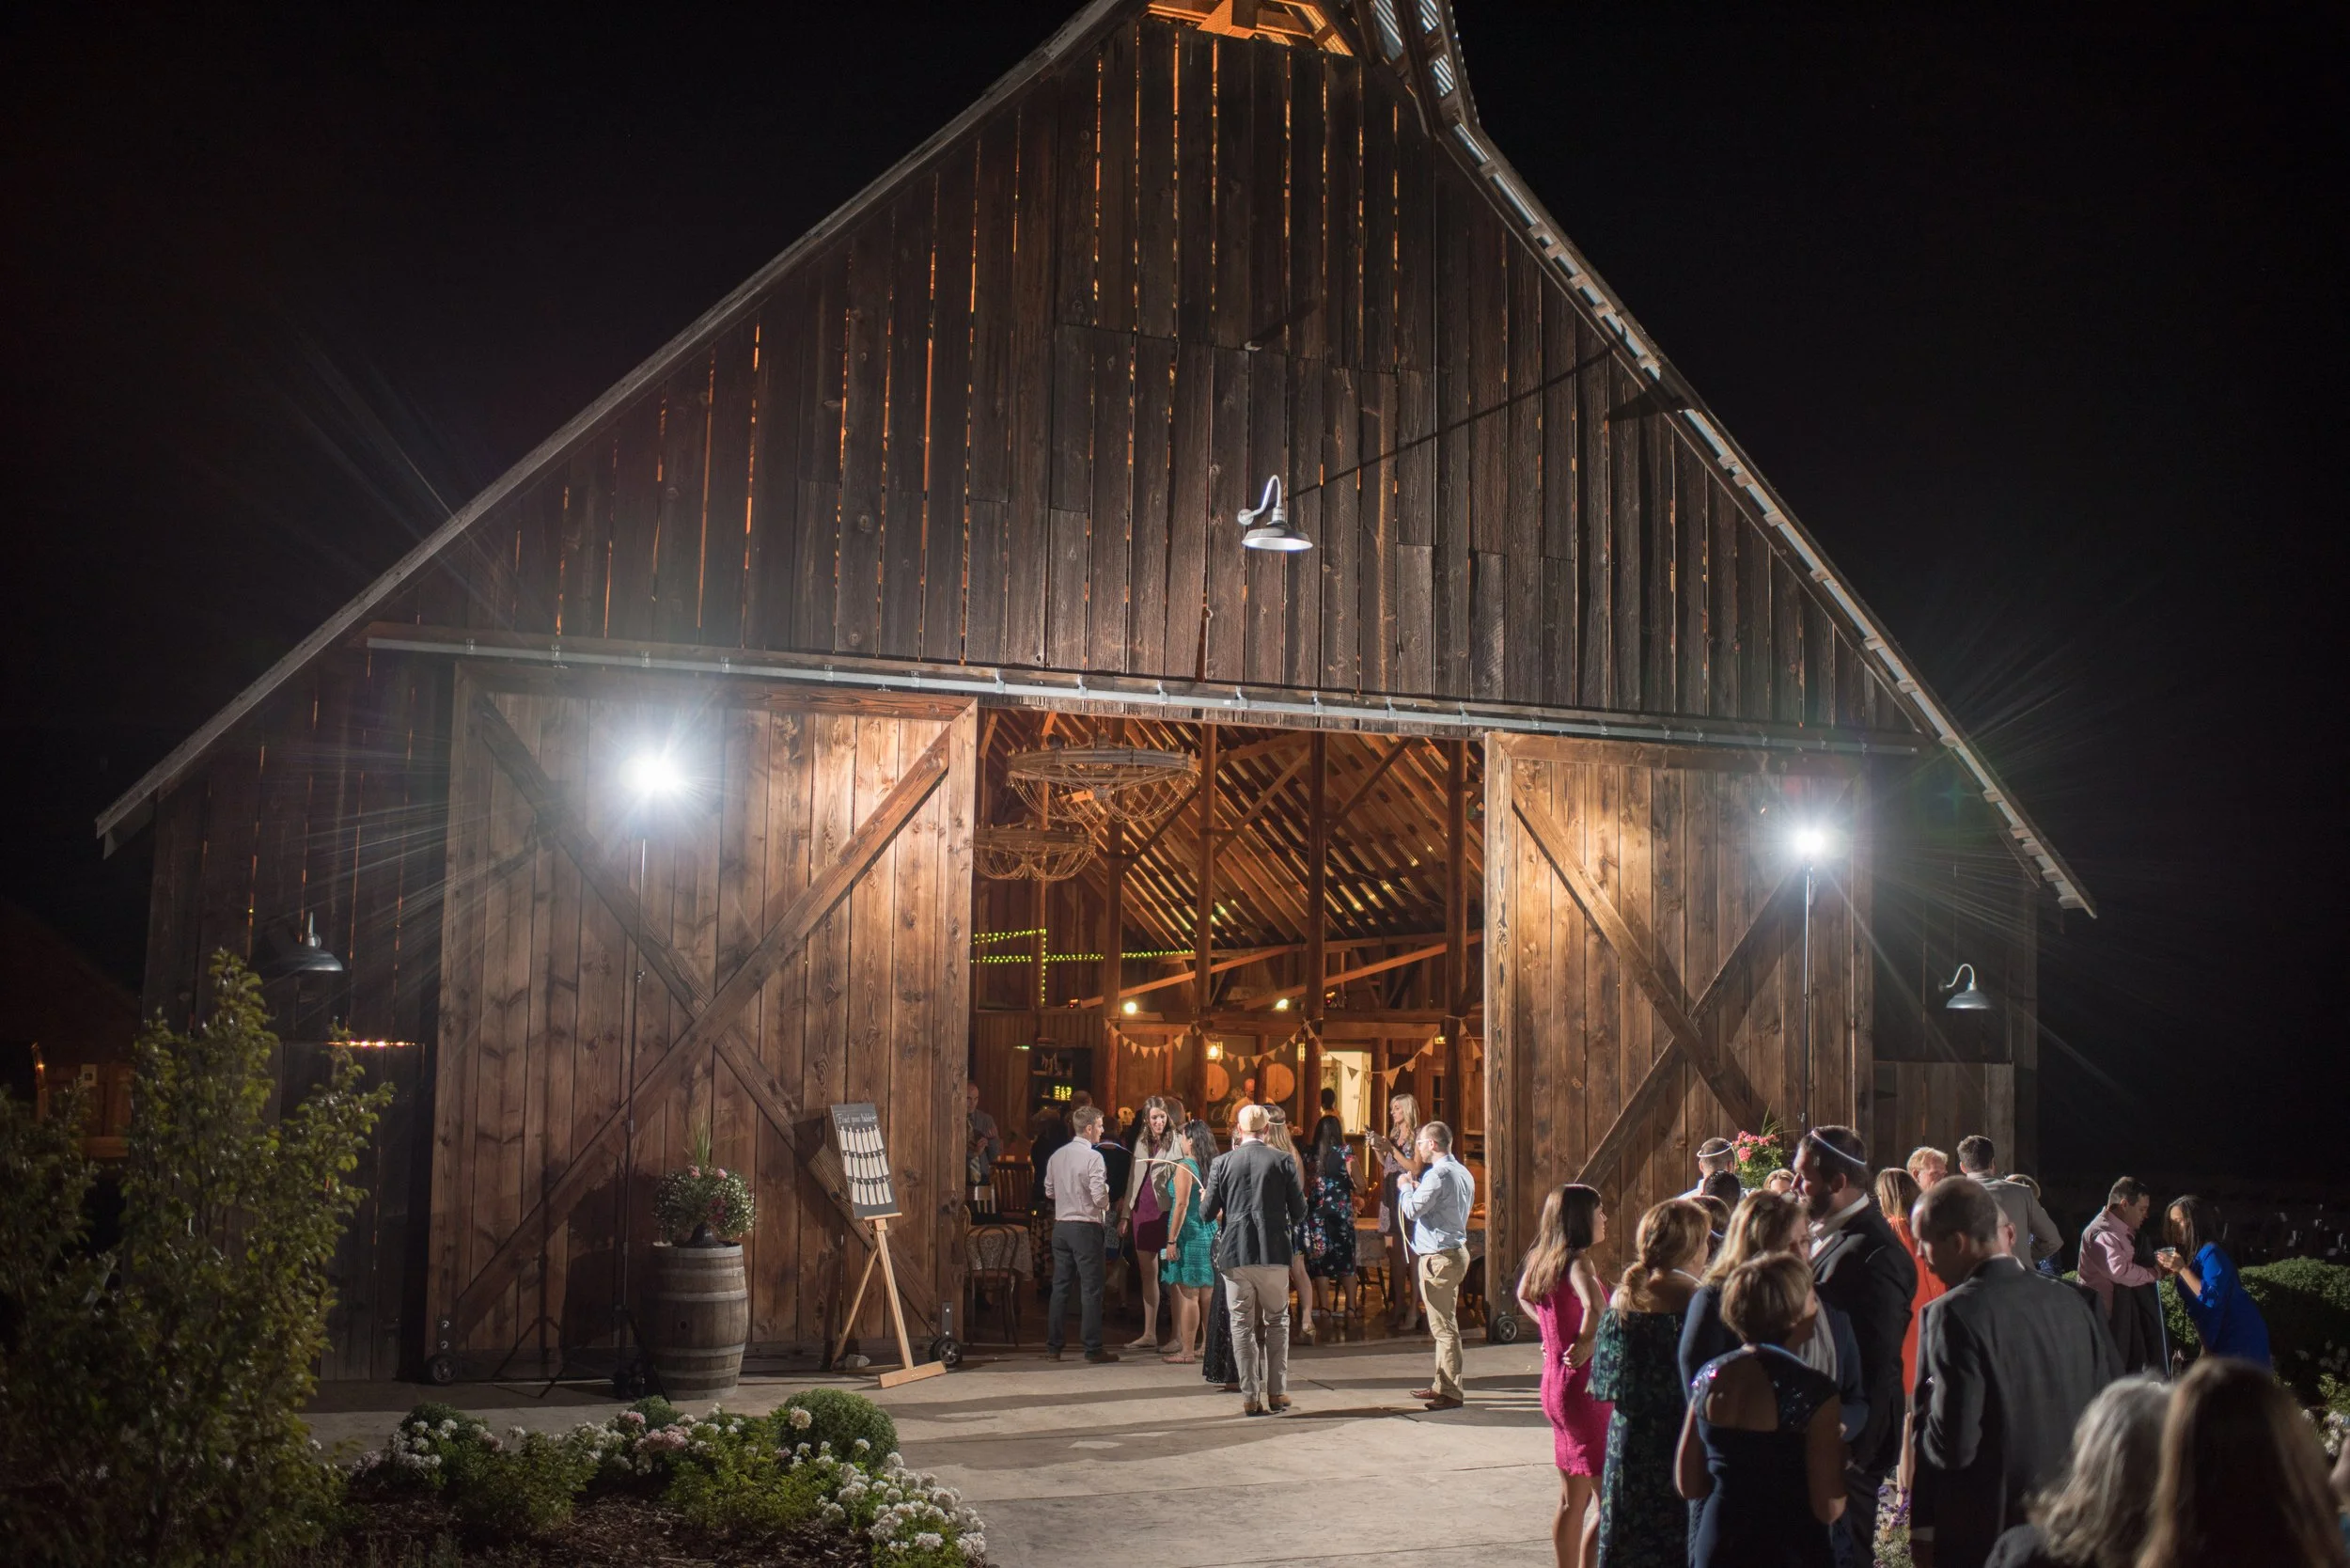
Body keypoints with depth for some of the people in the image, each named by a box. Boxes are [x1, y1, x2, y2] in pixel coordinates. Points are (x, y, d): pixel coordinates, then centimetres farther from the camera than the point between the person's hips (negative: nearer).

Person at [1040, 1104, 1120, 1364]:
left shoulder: (1057, 1155, 6)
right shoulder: (1093, 1157, -14)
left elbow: (1049, 1191, 13)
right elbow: (1099, 1196, -19)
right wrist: (1107, 1205, 1)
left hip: (1061, 1225, 6)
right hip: (1086, 1226, -6)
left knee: (1060, 1286, 12)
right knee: (1090, 1289, 0)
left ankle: (1053, 1346, 14)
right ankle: (1093, 1348, 2)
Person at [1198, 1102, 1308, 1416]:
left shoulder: (1222, 1162, -1)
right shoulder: (1284, 1161, -3)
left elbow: (1206, 1213, 1)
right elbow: (1299, 1213, -1)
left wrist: (1205, 1200, 23)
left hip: (1235, 1253, 0)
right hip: (1274, 1252, 0)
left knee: (1242, 1325, 7)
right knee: (1277, 1322, 13)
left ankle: (1251, 1396, 5)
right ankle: (1277, 1392, 12)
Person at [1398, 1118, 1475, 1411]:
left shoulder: (1438, 1174, -18)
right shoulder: (1463, 1173, 12)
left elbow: (1412, 1210, -18)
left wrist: (1405, 1188, -1)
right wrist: (1418, 1189, 14)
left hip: (1438, 1256, -10)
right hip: (1457, 1251, 10)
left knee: (1444, 1327, -6)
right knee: (1445, 1325, 17)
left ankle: (1451, 1393, -5)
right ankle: (1441, 1385, 25)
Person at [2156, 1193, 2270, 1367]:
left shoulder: (2210, 1253, -18)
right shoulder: (2190, 1253, 9)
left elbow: (2213, 1298, -26)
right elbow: (2193, 1295, 12)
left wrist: (2182, 1269, -26)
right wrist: (2170, 1271, 0)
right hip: (2221, 1337, 9)